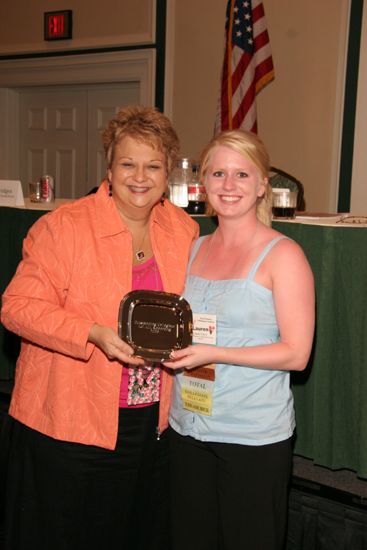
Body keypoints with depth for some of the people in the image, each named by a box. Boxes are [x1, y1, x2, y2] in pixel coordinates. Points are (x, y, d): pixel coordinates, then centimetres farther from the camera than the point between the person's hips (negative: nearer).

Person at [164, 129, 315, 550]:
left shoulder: (282, 255, -9)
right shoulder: (194, 249, 8)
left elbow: (296, 354, -13)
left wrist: (213, 353, -21)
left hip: (254, 436, -5)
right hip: (188, 428, 6)